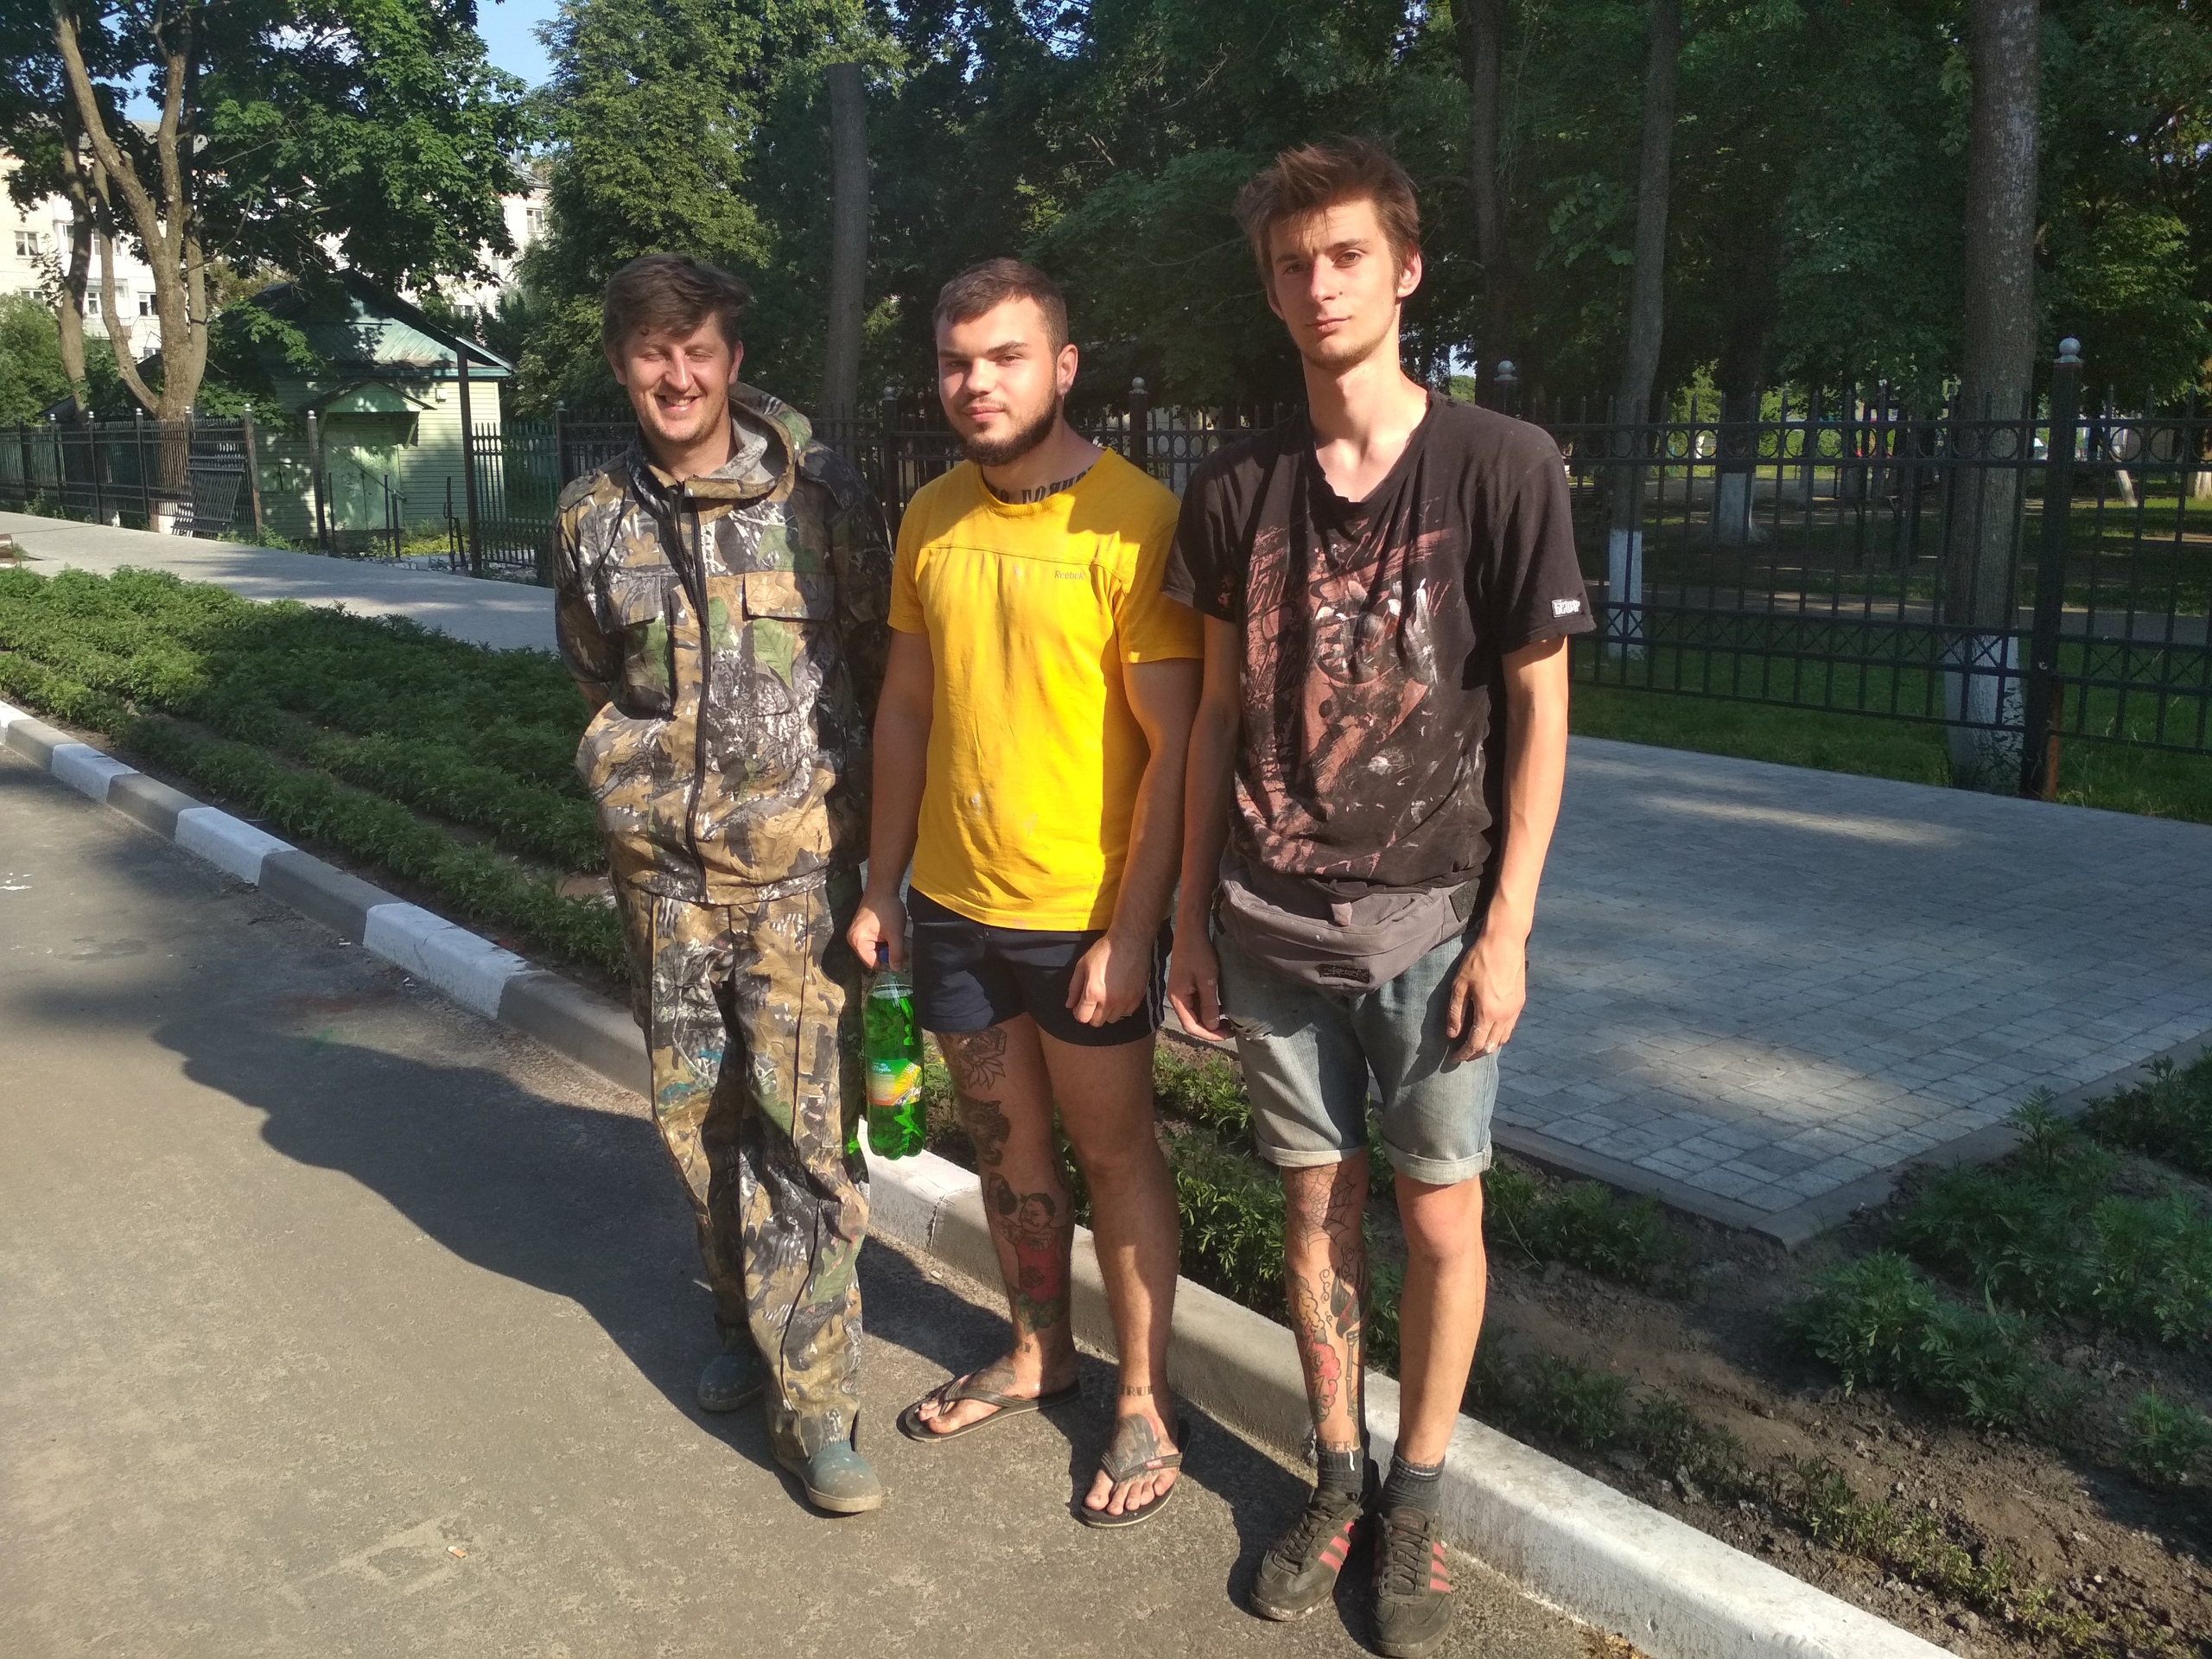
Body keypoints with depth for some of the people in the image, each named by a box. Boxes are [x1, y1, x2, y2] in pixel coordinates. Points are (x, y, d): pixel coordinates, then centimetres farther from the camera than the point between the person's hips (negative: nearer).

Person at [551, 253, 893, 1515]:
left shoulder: (819, 492, -5)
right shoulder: (595, 516, 5)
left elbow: (882, 659, 3)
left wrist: (868, 812, 4)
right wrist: (656, 771, 14)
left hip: (800, 862, -3)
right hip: (665, 865, 4)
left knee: (808, 1128, -4)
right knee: (698, 1114, 13)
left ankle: (814, 1397, 7)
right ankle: (749, 1317, 36)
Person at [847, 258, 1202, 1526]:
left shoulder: (1135, 520, -14)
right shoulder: (932, 521, 4)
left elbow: (1175, 745, -15)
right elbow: (908, 710, 11)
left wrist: (1133, 929, -17)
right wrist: (883, 887, 10)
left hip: (1086, 912, -5)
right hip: (956, 902, 6)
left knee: (1112, 1147, 9)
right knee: (1006, 1139, 19)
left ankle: (1148, 1404, 26)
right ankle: (1040, 1353, 40)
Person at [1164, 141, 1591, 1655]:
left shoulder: (1502, 468, -7)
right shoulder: (1235, 491, 2)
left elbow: (1539, 707, -4)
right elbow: (1218, 710, 8)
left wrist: (1507, 931, -7)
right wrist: (1193, 910, 8)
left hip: (1432, 922, -2)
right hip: (1272, 926, 3)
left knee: (1439, 1214, 8)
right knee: (1316, 1201, 13)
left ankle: (1417, 1501, 28)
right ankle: (1338, 1477, 31)